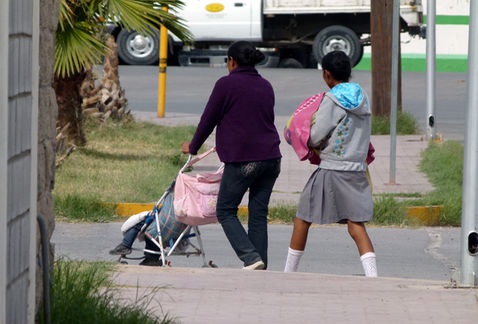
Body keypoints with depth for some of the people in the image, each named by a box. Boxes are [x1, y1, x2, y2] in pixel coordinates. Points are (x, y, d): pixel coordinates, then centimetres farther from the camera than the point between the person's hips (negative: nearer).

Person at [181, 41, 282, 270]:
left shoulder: (226, 84, -5)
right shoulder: (265, 86, 15)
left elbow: (208, 119, -1)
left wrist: (193, 147, 16)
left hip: (241, 159, -6)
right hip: (270, 157, 6)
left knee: (225, 211, 4)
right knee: (258, 214, 10)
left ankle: (251, 258, -13)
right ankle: (260, 267, 7)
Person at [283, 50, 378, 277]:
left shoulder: (332, 101, -10)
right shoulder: (362, 97, 9)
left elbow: (315, 138, -9)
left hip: (331, 170, -5)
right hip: (357, 169, 5)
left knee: (302, 221, 10)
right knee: (356, 227, -1)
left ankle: (289, 273, 19)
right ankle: (372, 277, -18)